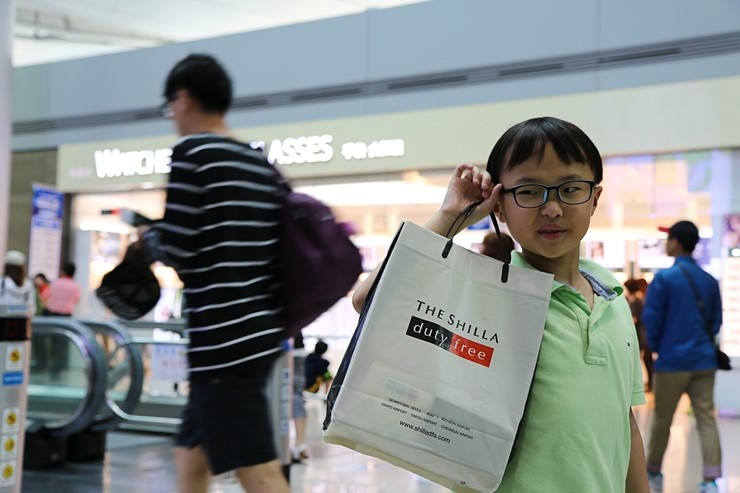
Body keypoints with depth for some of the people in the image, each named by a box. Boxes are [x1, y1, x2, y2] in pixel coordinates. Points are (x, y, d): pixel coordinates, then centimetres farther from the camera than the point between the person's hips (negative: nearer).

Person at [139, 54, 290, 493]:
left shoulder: (193, 152, -8)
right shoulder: (262, 163, 13)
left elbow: (176, 250, -13)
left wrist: (147, 236, 9)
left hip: (225, 338, -9)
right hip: (261, 330, 9)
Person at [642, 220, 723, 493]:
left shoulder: (664, 278, -9)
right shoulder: (710, 280, 6)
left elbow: (651, 319, -8)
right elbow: (716, 320, 11)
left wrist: (657, 347, 8)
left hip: (672, 360, -4)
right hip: (704, 360, 4)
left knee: (662, 419, 10)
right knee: (706, 420, 2)